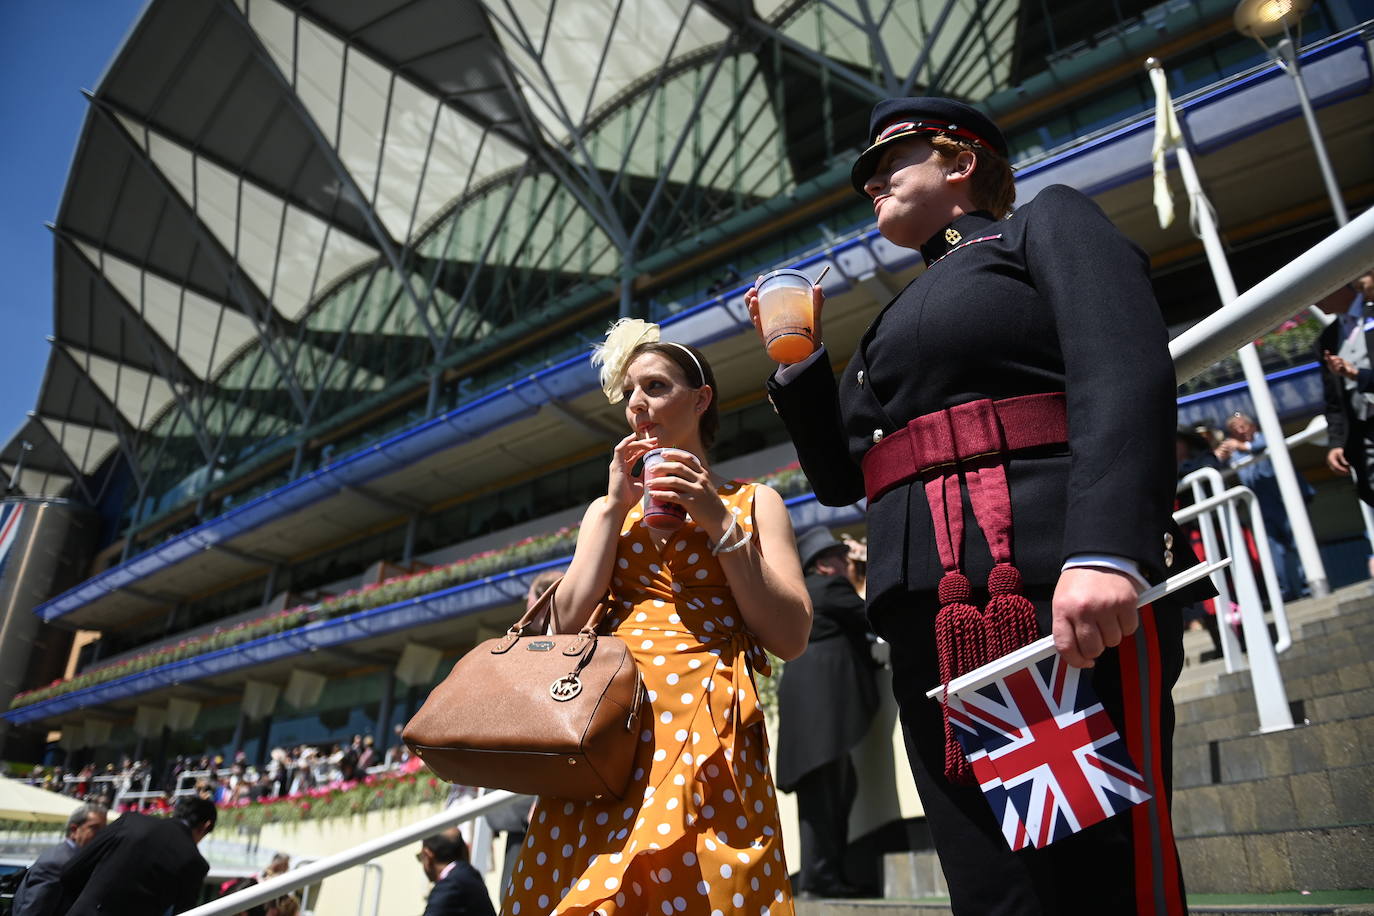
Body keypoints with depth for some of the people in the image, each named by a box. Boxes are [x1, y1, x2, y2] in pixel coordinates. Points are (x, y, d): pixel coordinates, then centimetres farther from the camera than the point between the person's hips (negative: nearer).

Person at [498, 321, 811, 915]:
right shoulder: (609, 507, 19)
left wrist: (719, 524, -7)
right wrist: (616, 505, 2)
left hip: (705, 727, -3)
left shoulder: (752, 503, 9)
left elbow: (791, 638, -1)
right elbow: (567, 621, 6)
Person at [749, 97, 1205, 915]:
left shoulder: (1048, 220, 12)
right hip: (933, 623, 7)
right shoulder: (902, 318, 30)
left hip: (1060, 590, -6)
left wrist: (1107, 549, -24)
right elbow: (839, 474, 27)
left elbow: (1127, 369, -9)